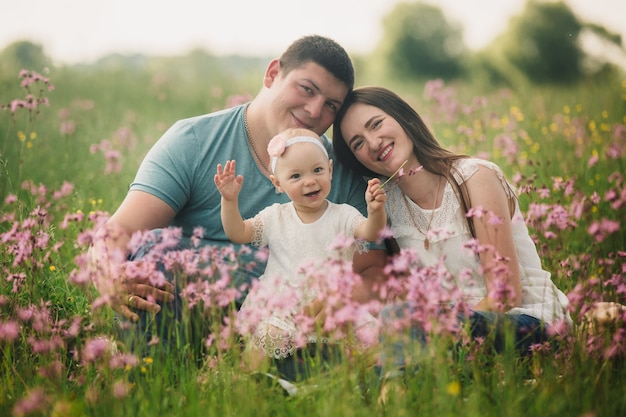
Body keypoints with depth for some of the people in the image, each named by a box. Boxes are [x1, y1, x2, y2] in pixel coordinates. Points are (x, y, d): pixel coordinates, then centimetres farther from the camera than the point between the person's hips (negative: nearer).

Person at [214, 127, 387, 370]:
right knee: (269, 336, -27)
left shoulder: (343, 215, 3)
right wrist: (229, 200, -9)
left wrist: (376, 211, -35)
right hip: (279, 305, 1)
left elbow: (370, 233, -14)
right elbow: (237, 233, 5)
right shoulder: (275, 218, 8)